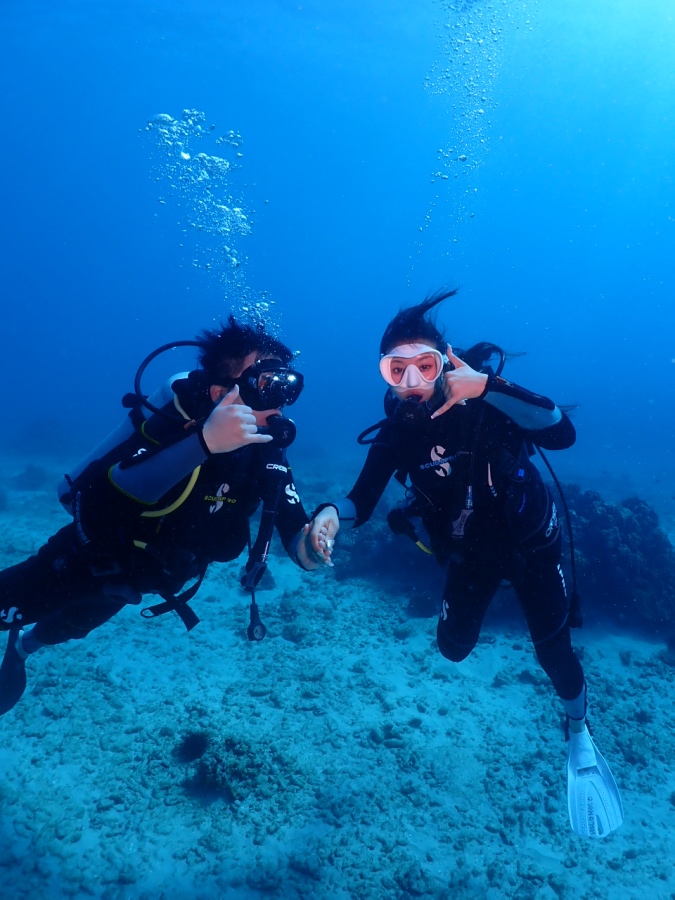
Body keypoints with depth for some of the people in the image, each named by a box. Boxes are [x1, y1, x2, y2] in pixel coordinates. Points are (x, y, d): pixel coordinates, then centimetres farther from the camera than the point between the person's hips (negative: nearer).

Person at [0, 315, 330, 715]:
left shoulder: (268, 451, -22)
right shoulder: (178, 418, -35)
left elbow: (295, 532, -24)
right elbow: (96, 500, -49)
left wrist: (310, 545, -48)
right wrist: (203, 442, -60)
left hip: (147, 575, 5)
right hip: (89, 555, -5)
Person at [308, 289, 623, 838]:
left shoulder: (484, 401, -29)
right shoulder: (397, 432, -19)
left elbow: (562, 434, -42)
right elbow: (361, 501, -18)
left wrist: (486, 385, -51)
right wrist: (331, 515, -41)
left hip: (531, 542, -2)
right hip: (472, 554, 3)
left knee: (553, 652, 1)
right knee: (454, 648, 11)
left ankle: (581, 737, 35)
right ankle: (474, 606, 49)